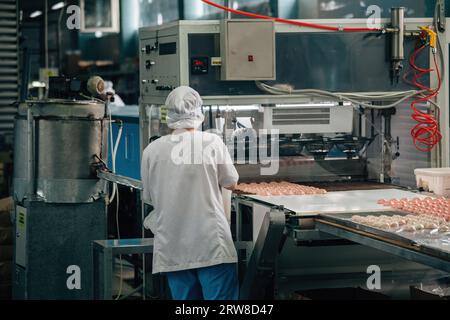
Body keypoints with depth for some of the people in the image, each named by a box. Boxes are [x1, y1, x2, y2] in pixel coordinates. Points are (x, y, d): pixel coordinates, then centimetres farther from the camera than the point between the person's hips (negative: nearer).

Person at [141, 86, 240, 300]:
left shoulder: (152, 150, 0)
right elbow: (231, 183, 5)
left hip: (172, 249, 3)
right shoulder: (212, 143, -7)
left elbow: (149, 197, 11)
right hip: (212, 245, -3)